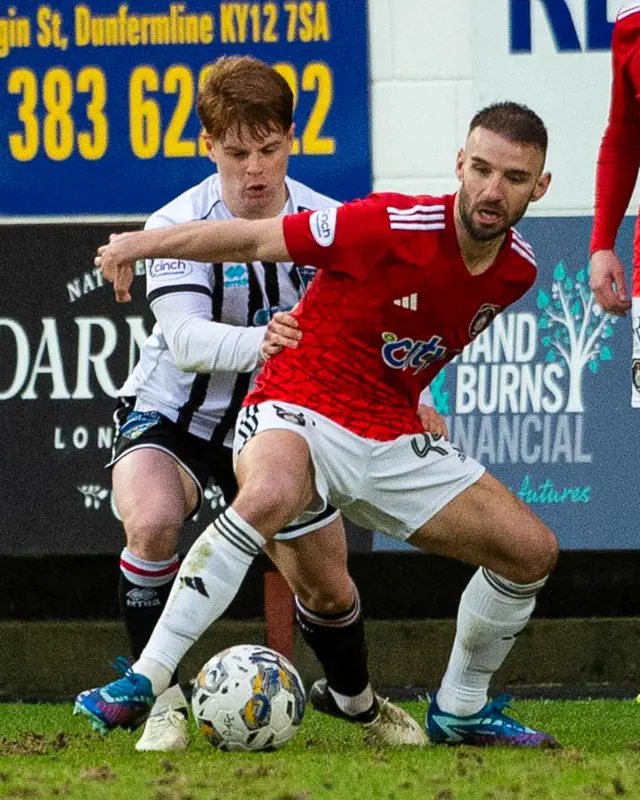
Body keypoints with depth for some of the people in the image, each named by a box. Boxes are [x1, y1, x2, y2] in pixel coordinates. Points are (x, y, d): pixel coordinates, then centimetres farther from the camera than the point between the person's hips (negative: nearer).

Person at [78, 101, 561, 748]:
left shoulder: (517, 270, 1)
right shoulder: (394, 226, -21)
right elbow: (256, 239, -15)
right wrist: (146, 243, -17)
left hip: (392, 441, 7)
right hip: (298, 412, -7)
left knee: (533, 550, 2)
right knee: (269, 495, -40)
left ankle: (459, 711, 23)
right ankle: (144, 681, -35)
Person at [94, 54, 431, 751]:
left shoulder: (326, 224, -11)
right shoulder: (178, 225, -20)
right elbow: (186, 341, -34)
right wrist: (261, 341, -55)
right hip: (172, 414, -3)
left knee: (328, 590, 5)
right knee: (152, 522, -34)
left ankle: (353, 698, 39)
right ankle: (160, 695, -17)